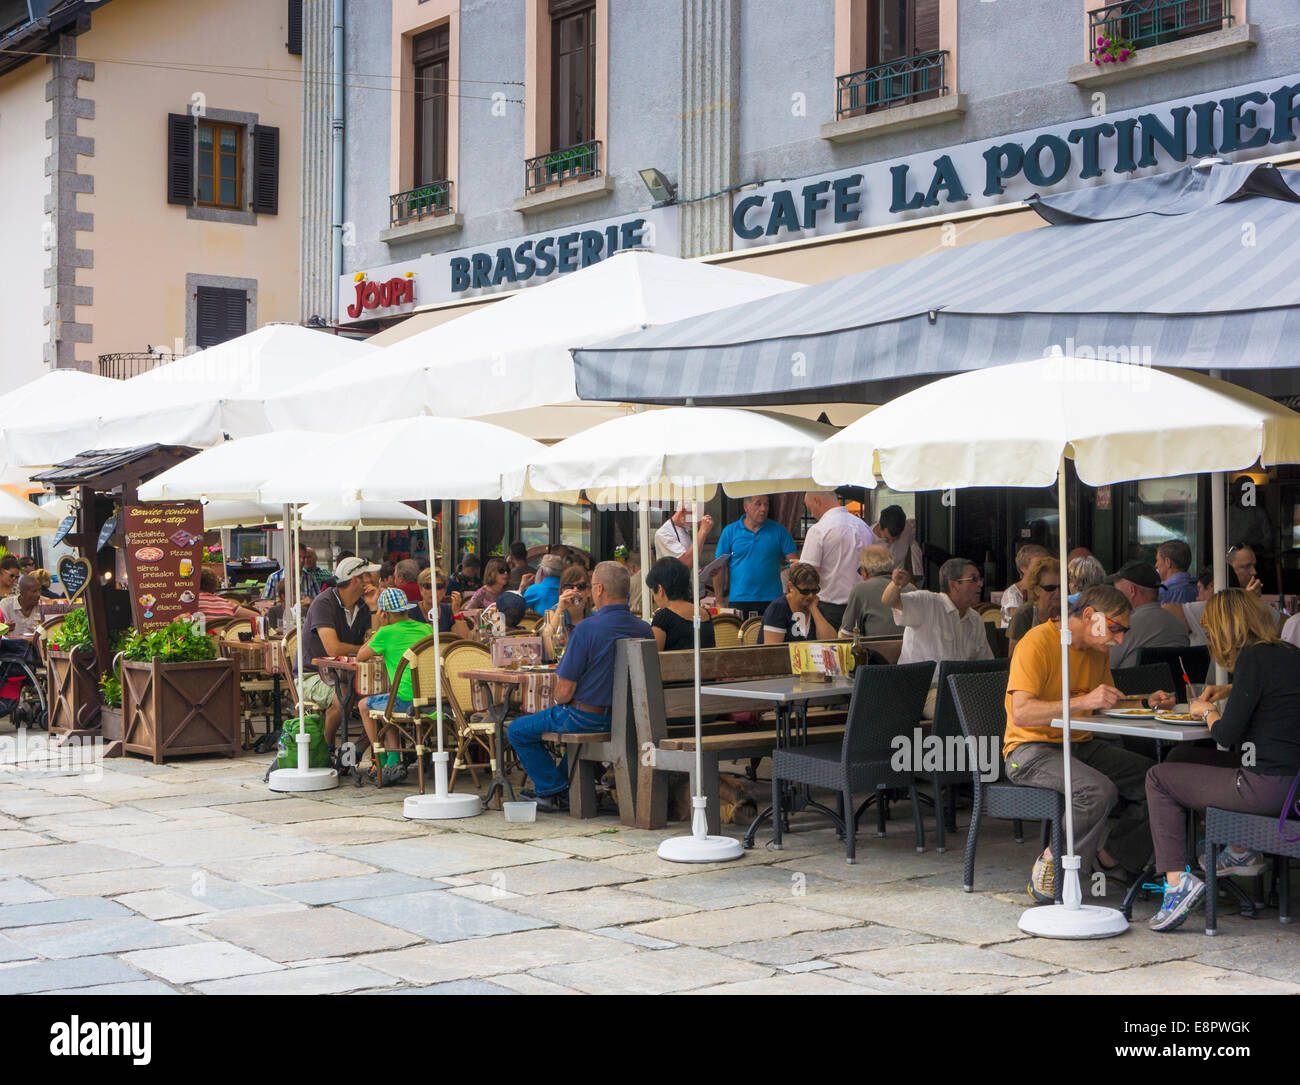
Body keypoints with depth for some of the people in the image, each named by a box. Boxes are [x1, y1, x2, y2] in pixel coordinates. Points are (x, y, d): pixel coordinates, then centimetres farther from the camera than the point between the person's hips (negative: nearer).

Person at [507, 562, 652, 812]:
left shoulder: (588, 629, -23)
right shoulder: (644, 629, -5)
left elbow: (565, 691, -20)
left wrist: (557, 699, 6)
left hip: (588, 716, -7)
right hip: (626, 720, 7)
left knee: (517, 730, 13)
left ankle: (554, 788, 17)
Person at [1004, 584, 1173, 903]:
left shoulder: (1099, 649, 11)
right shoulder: (1037, 644, -16)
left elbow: (1105, 706, 23)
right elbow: (1021, 713, -27)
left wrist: (1146, 703, 5)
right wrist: (1083, 701, -35)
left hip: (1081, 746, 8)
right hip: (1031, 749, -8)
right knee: (1099, 790, -33)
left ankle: (1107, 859, 0)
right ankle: (1049, 863, -14)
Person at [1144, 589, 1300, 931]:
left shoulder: (1253, 658, -15)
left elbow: (1227, 734, -14)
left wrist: (1207, 711, 5)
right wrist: (1229, 690, 27)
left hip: (1267, 787, -9)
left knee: (1160, 779, 5)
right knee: (1192, 761, 29)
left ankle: (1177, 879, -3)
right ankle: (1241, 853, 32)